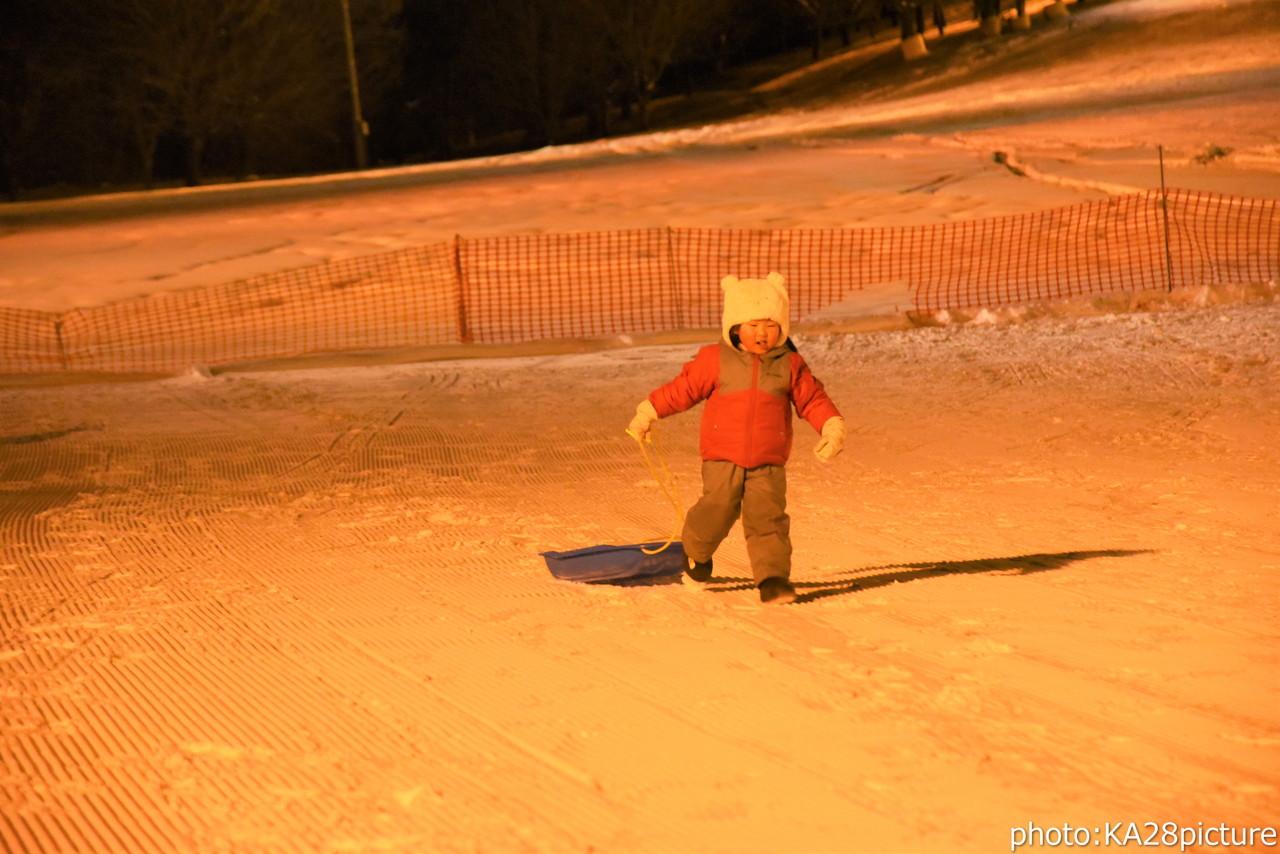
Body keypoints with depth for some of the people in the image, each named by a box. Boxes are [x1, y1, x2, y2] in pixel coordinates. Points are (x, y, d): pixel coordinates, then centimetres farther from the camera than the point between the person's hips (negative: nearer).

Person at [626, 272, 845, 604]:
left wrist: (832, 427, -6)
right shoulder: (716, 359, 0)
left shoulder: (790, 364, 5)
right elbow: (684, 388, 8)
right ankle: (695, 553, 27)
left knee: (768, 518, -10)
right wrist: (647, 412, 10)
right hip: (723, 458, -1)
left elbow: (812, 399, 9)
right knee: (716, 511, -4)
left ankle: (773, 577, -6)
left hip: (768, 464, 1)